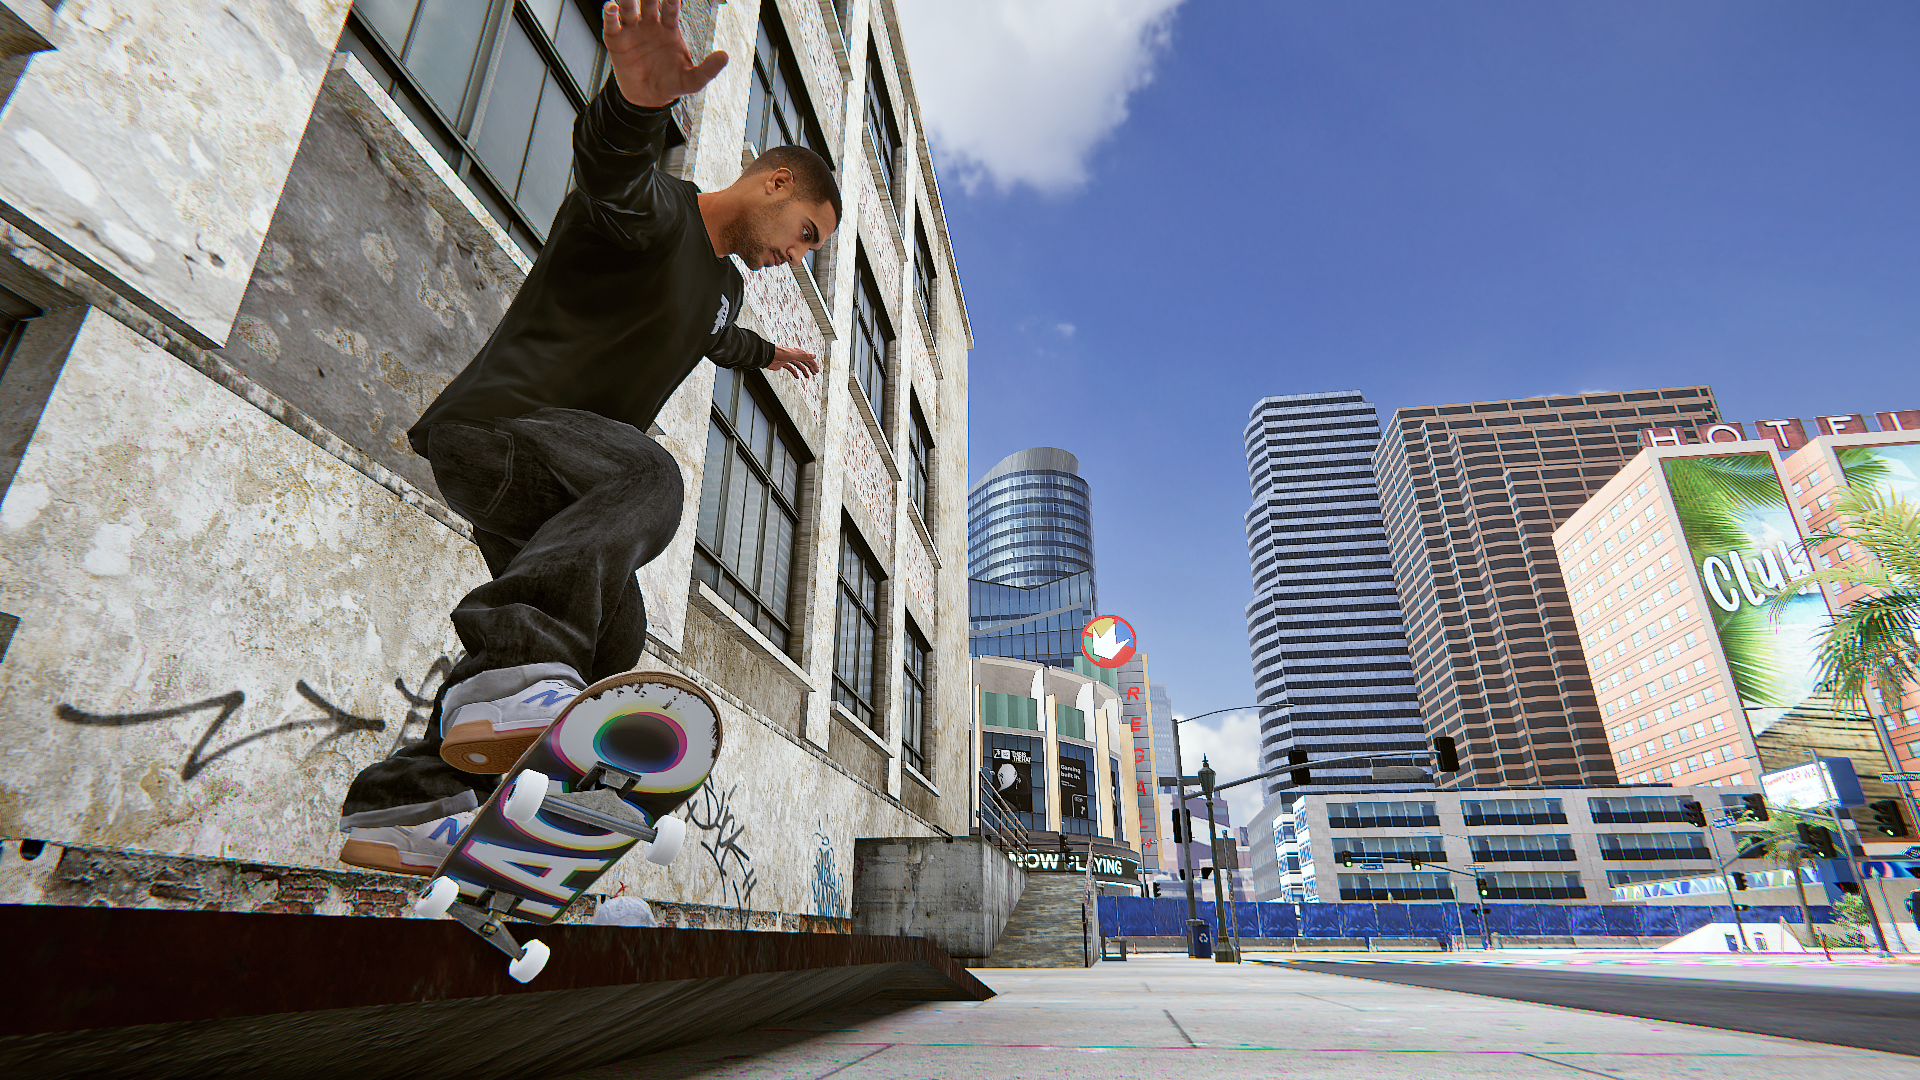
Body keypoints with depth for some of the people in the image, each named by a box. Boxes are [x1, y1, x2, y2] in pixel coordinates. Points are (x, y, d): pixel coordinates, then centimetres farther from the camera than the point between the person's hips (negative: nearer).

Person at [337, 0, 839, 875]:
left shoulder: (722, 285, 22)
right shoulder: (655, 211, -6)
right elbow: (609, 166, -31)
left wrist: (766, 353, 64)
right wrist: (641, 95, -52)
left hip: (553, 476, 9)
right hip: (493, 419, -9)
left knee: (611, 636, -5)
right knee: (646, 477, -37)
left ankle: (403, 805, -3)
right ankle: (511, 668, -51)